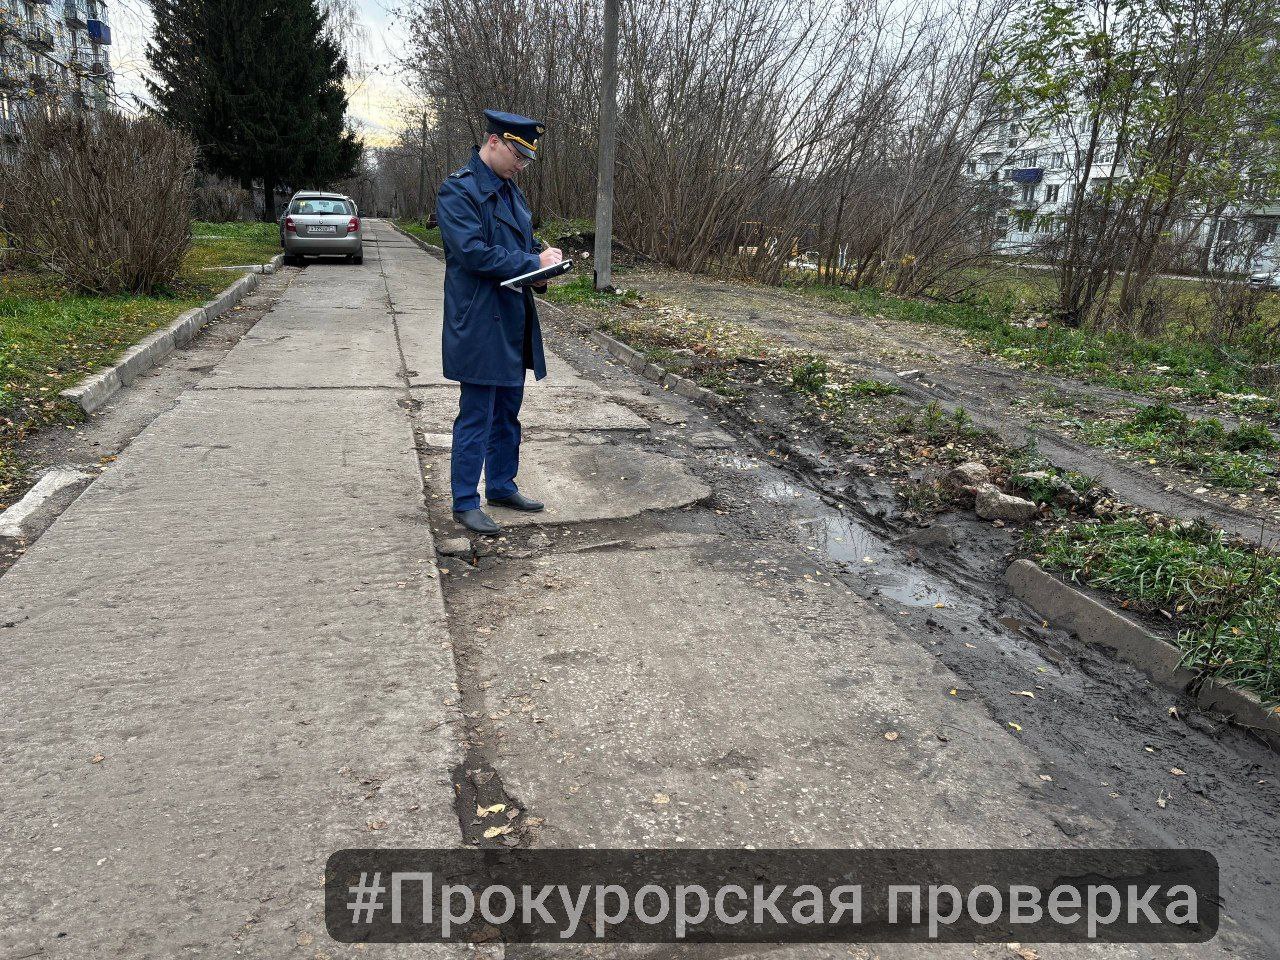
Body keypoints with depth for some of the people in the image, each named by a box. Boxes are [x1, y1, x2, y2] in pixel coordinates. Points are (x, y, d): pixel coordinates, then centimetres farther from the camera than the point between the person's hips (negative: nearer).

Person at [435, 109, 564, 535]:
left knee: (507, 412, 16)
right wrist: (533, 262, -17)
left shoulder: (509, 188, 15)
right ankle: (465, 502, 10)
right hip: (479, 322, -9)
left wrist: (542, 251, 1)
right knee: (476, 416, -2)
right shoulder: (458, 189, -12)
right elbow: (473, 252, -22)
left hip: (513, 321, 9)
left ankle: (502, 486, 30)